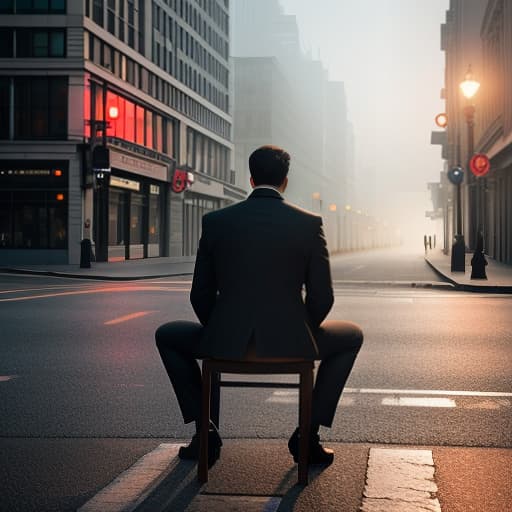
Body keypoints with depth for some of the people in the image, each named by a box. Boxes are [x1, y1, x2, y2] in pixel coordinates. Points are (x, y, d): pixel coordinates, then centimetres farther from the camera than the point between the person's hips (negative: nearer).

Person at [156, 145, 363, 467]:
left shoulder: (216, 221, 3)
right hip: (289, 344, -1)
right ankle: (307, 435, 21)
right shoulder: (309, 224, 0)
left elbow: (200, 296, 7)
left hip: (226, 343, 1)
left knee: (168, 336, 31)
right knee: (352, 336, 29)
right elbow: (322, 298, 1)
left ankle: (205, 433, 22)